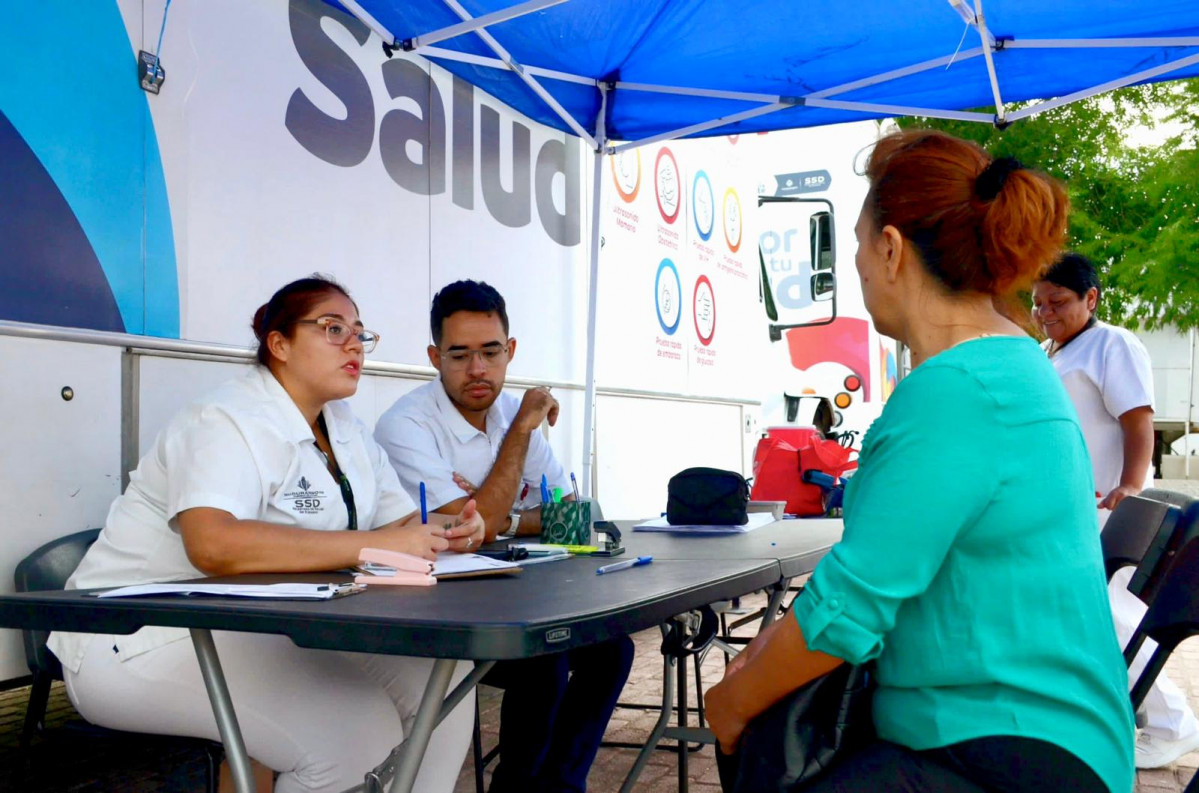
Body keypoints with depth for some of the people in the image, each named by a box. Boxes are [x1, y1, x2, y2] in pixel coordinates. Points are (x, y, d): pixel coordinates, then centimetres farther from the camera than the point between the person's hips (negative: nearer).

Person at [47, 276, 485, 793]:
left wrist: (446, 531, -15)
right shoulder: (229, 422, -17)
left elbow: (402, 522, 10)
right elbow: (213, 544, -35)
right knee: (356, 732, -27)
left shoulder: (346, 430, 10)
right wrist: (378, 545, -35)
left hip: (266, 630, 8)